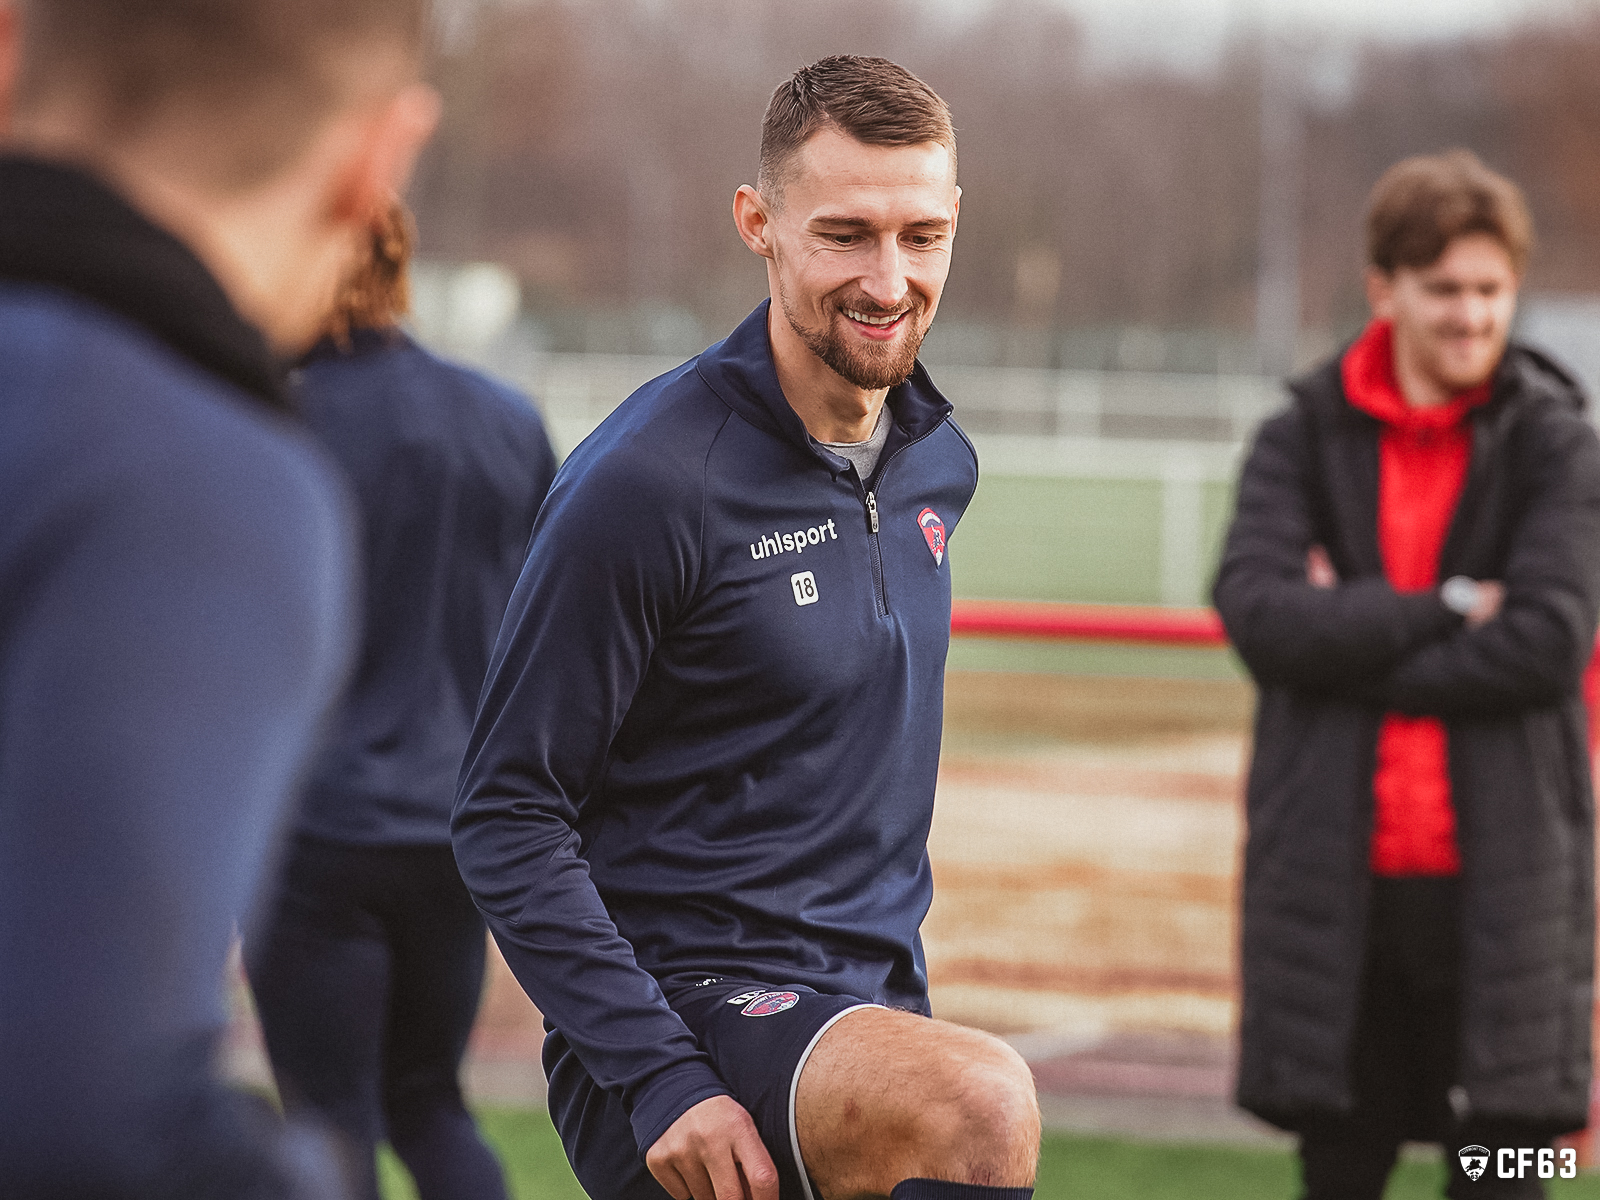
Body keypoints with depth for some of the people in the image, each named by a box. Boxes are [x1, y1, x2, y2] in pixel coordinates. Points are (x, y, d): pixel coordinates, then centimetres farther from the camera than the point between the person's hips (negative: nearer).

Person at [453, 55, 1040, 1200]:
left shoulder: (940, 462, 9)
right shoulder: (647, 479, -15)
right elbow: (507, 815, -14)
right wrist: (657, 1078, -22)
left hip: (872, 1008, 8)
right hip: (680, 1007, -8)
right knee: (984, 1101, -32)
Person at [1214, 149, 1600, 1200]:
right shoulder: (1304, 441, 6)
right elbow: (1258, 610, -10)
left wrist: (1357, 641, -10)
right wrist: (1446, 608, -13)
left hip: (1501, 879, -2)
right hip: (1336, 882, 2)